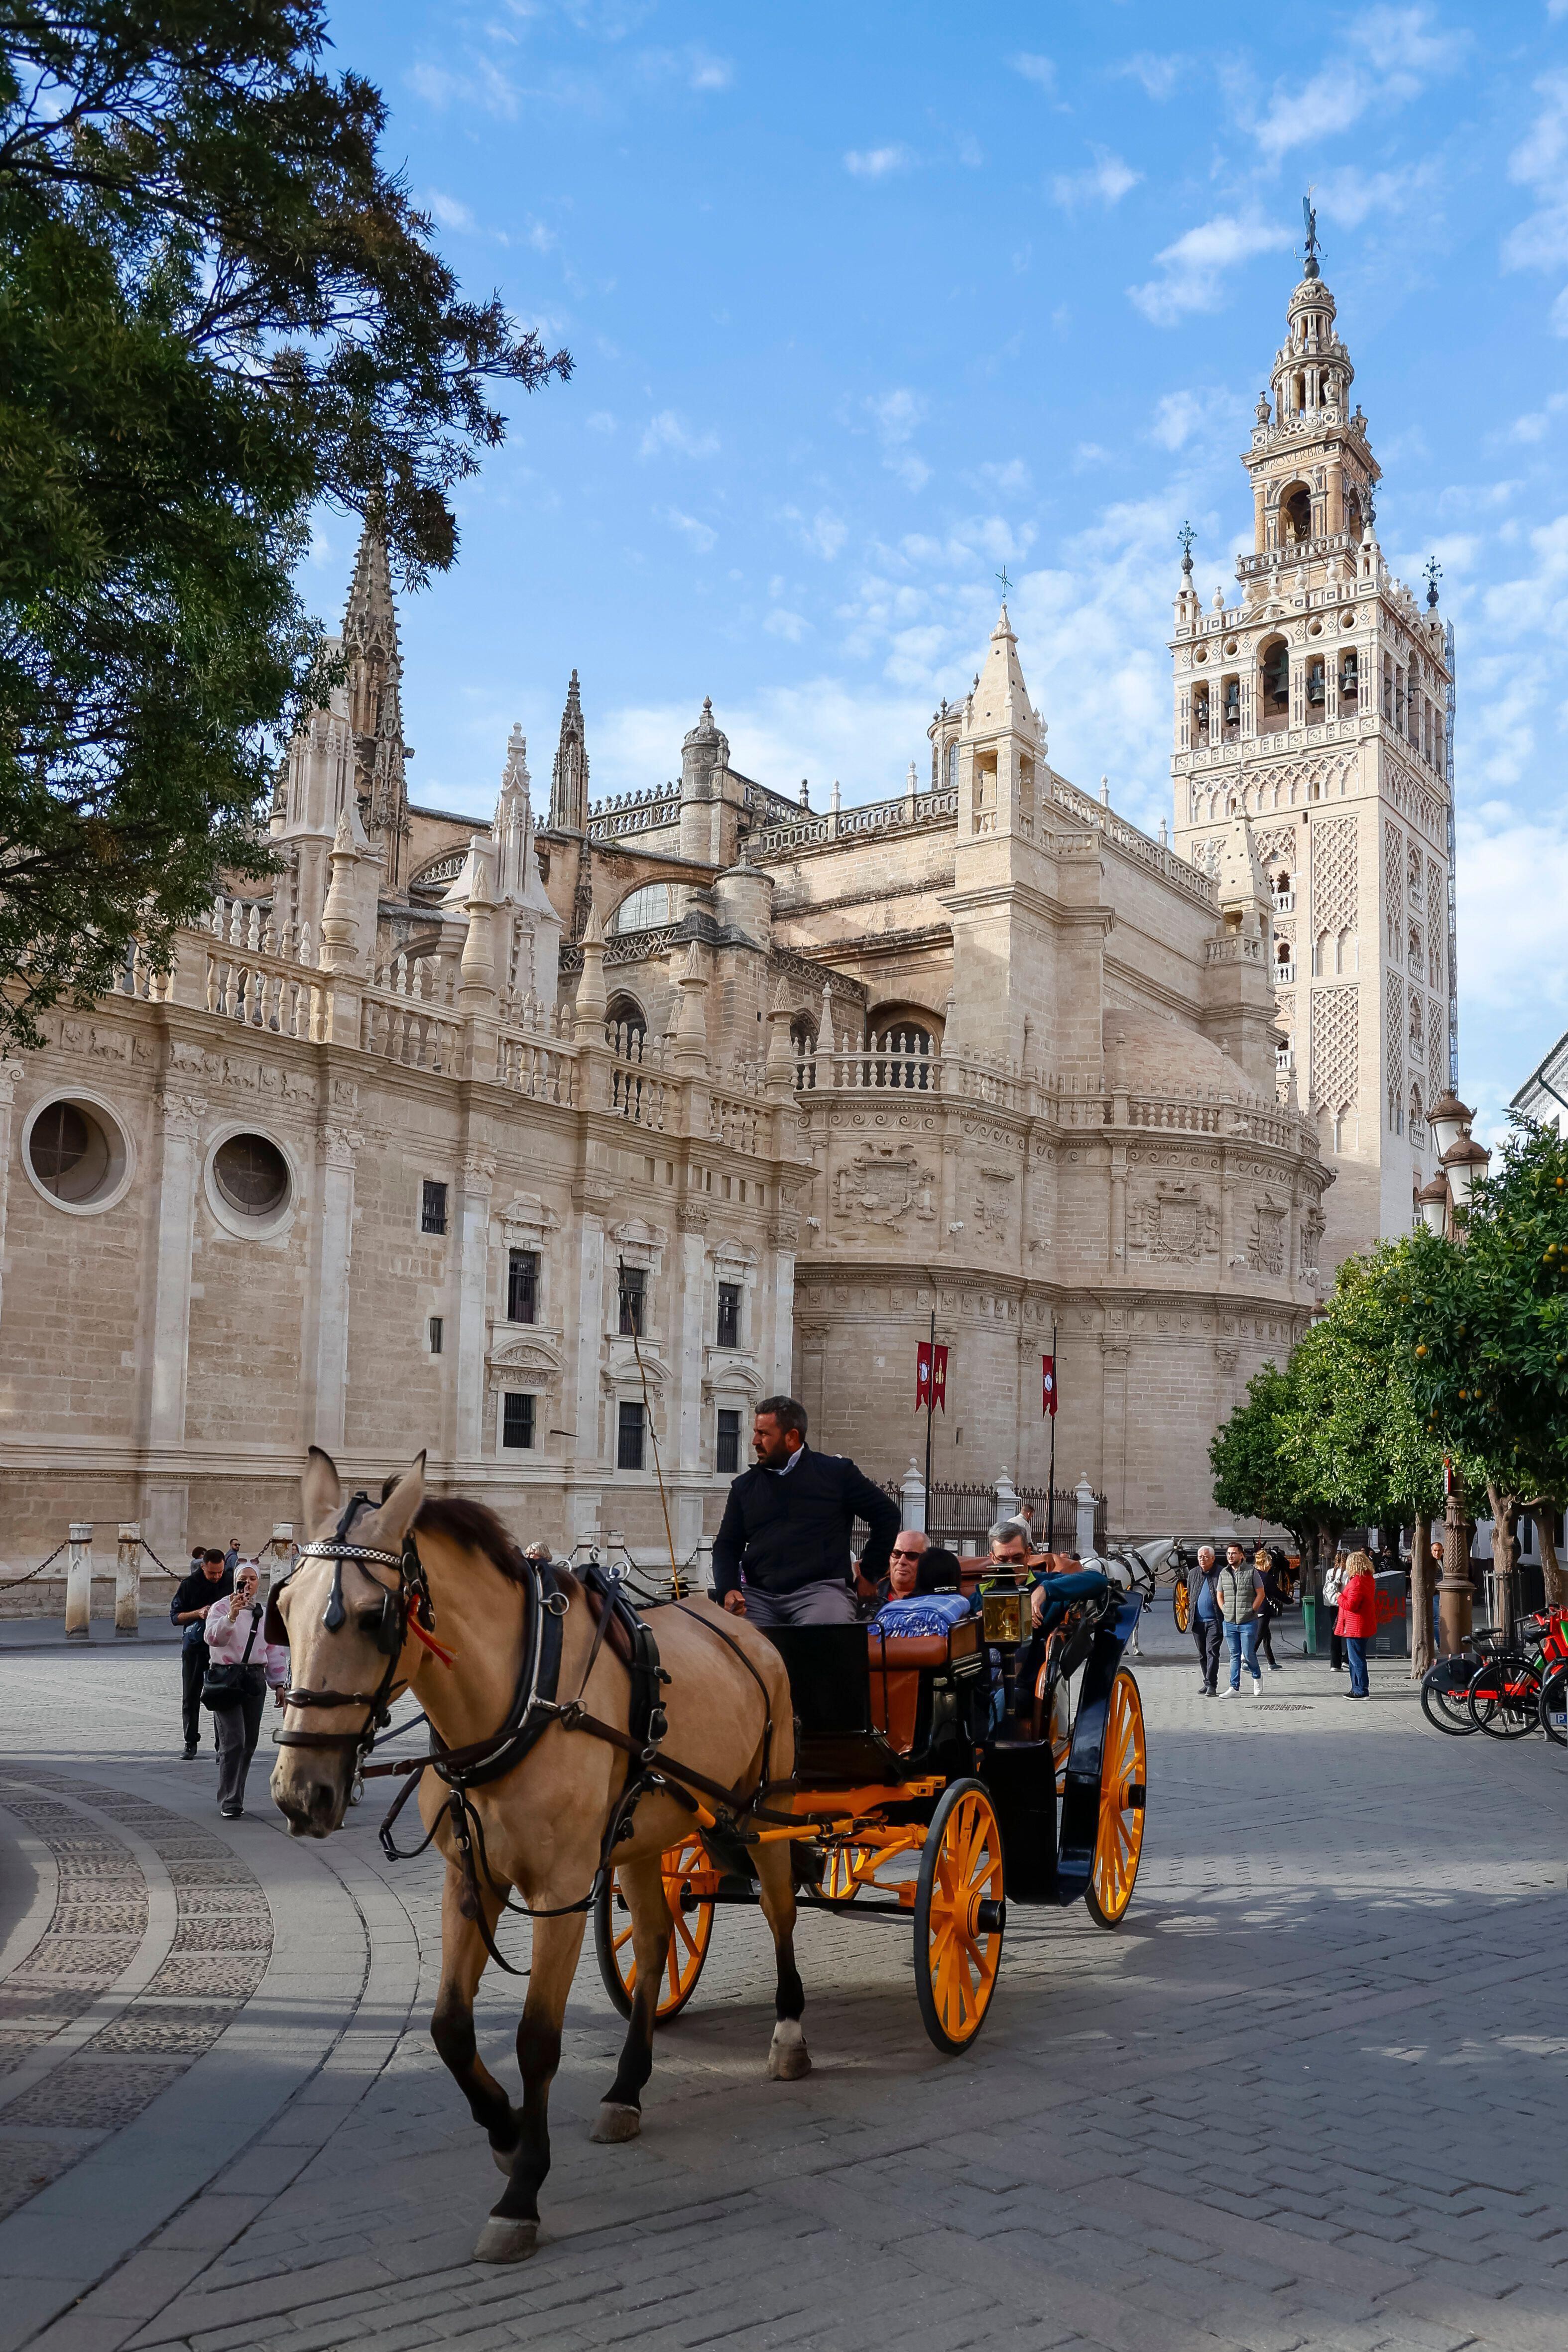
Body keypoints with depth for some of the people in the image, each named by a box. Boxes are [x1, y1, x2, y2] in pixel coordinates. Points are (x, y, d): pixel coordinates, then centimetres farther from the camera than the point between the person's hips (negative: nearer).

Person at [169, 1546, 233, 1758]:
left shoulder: (231, 1580, -1)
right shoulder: (190, 1584, -2)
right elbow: (175, 1616, -1)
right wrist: (198, 1614, -17)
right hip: (194, 1646, 1)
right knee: (190, 1696, 9)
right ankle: (191, 1742, 21)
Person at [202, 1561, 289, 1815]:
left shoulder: (265, 1613, 14)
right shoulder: (221, 1607, -3)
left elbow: (275, 1649, 18)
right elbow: (213, 1638, -21)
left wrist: (279, 1684, 15)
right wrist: (231, 1617, -37)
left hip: (255, 1678, 5)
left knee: (249, 1742, 8)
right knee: (233, 1741, -12)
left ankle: (234, 1796, 21)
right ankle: (230, 1803, -8)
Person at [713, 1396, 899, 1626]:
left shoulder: (835, 1472, 7)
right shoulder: (745, 1485, 18)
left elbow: (887, 1514, 11)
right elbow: (726, 1545, 18)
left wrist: (869, 1574, 8)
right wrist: (728, 1590, -1)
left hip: (820, 1590, -4)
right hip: (758, 1595, 4)